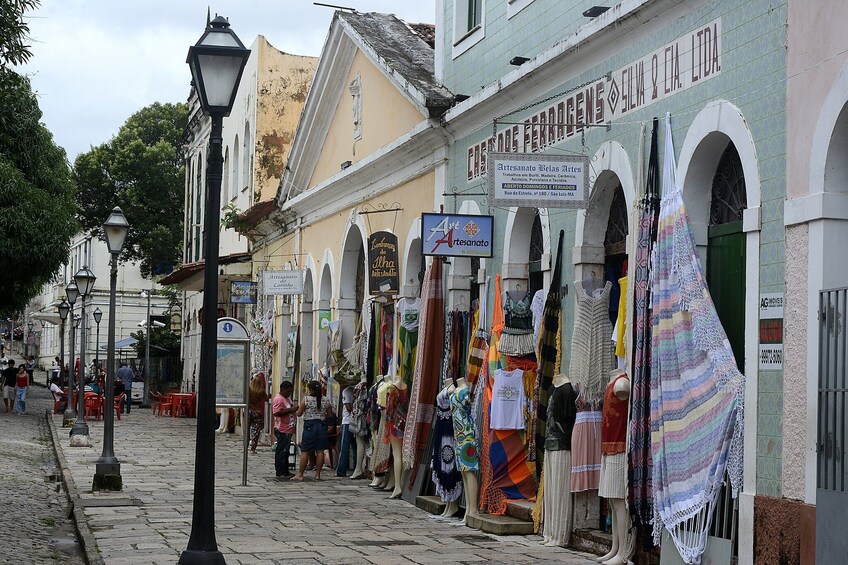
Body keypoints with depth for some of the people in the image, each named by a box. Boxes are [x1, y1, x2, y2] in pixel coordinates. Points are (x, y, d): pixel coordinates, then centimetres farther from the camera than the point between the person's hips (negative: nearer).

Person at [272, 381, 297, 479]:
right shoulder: (278, 399, -14)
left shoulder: (287, 398, 18)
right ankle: (280, 473, -3)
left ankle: (285, 471, 20)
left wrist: (294, 409, 11)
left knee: (285, 451, 14)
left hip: (288, 429, 10)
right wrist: (291, 410, -23)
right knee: (281, 451, -6)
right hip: (282, 430, -10)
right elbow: (276, 412, -24)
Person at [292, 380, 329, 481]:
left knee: (304, 451, 0)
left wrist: (296, 409, 20)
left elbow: (299, 413, 0)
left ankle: (300, 474, 1)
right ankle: (318, 474, 8)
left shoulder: (306, 399, -8)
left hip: (309, 425, -4)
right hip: (321, 426, 4)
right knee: (320, 451, 5)